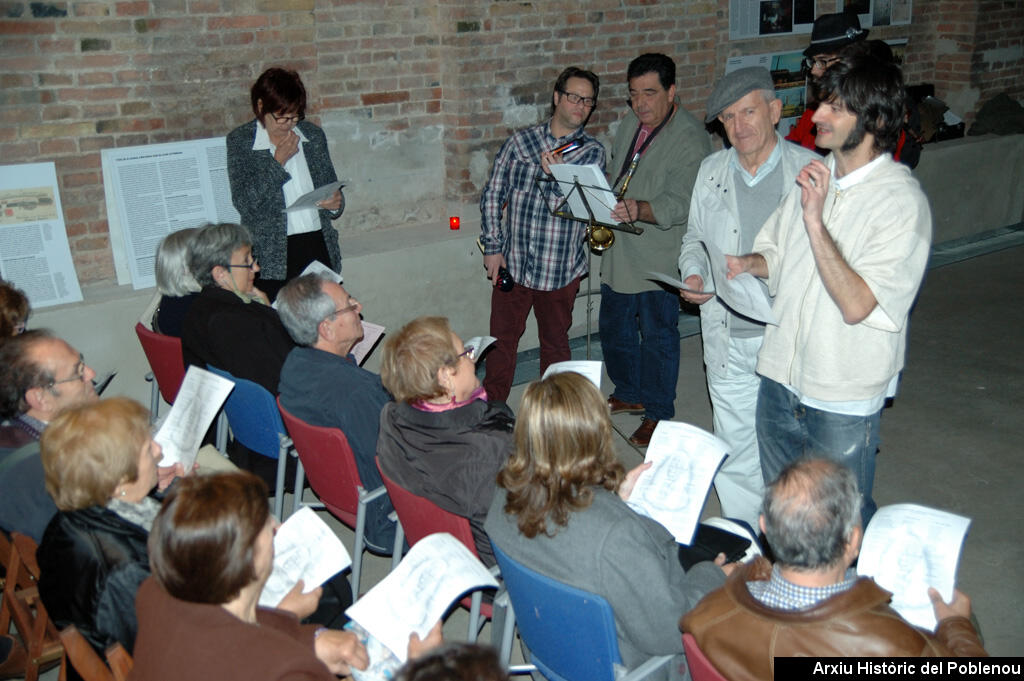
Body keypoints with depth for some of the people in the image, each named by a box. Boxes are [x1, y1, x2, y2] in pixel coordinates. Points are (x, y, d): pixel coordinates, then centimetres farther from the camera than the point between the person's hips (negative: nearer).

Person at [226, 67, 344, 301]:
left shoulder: (313, 135, 11)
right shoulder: (240, 140, 1)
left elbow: (330, 185, 21)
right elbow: (244, 202, -9)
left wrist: (336, 202, -2)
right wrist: (278, 161, -11)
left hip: (319, 247, 3)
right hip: (272, 256, -3)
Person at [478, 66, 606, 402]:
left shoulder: (592, 152, -1)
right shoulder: (520, 141, 3)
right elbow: (492, 195, 5)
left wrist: (556, 176, -26)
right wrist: (493, 248, 0)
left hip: (559, 270, -1)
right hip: (511, 263, 1)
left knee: (555, 344, 13)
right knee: (502, 339, 10)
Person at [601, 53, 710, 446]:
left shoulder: (690, 139, -16)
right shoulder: (629, 124, 9)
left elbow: (680, 203, -26)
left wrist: (640, 210, -43)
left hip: (658, 261, -8)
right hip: (618, 254, 8)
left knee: (657, 337, 5)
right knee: (613, 329, 19)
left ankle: (657, 414, 21)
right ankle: (628, 394, 40)